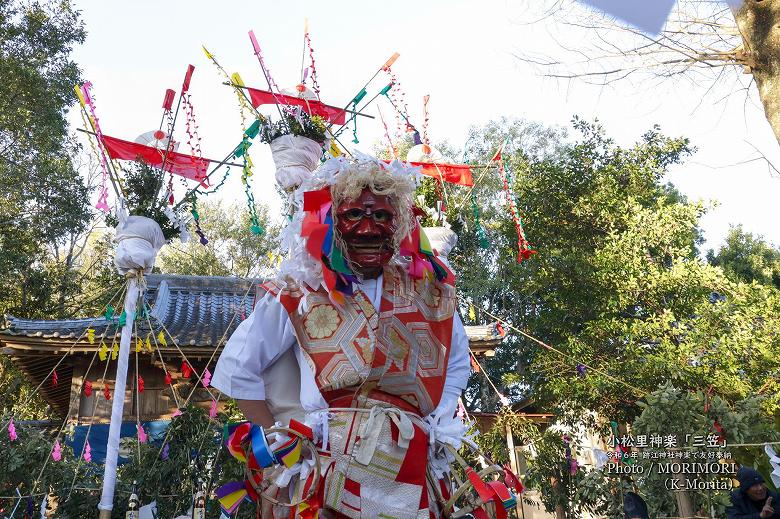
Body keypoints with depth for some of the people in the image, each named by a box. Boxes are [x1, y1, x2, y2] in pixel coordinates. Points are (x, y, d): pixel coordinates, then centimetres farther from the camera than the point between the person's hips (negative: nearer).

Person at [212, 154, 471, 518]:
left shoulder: (429, 288, 3)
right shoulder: (298, 295, -4)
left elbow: (457, 362, 16)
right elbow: (236, 370, 3)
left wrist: (438, 427, 5)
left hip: (414, 481, 3)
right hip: (328, 480, -2)